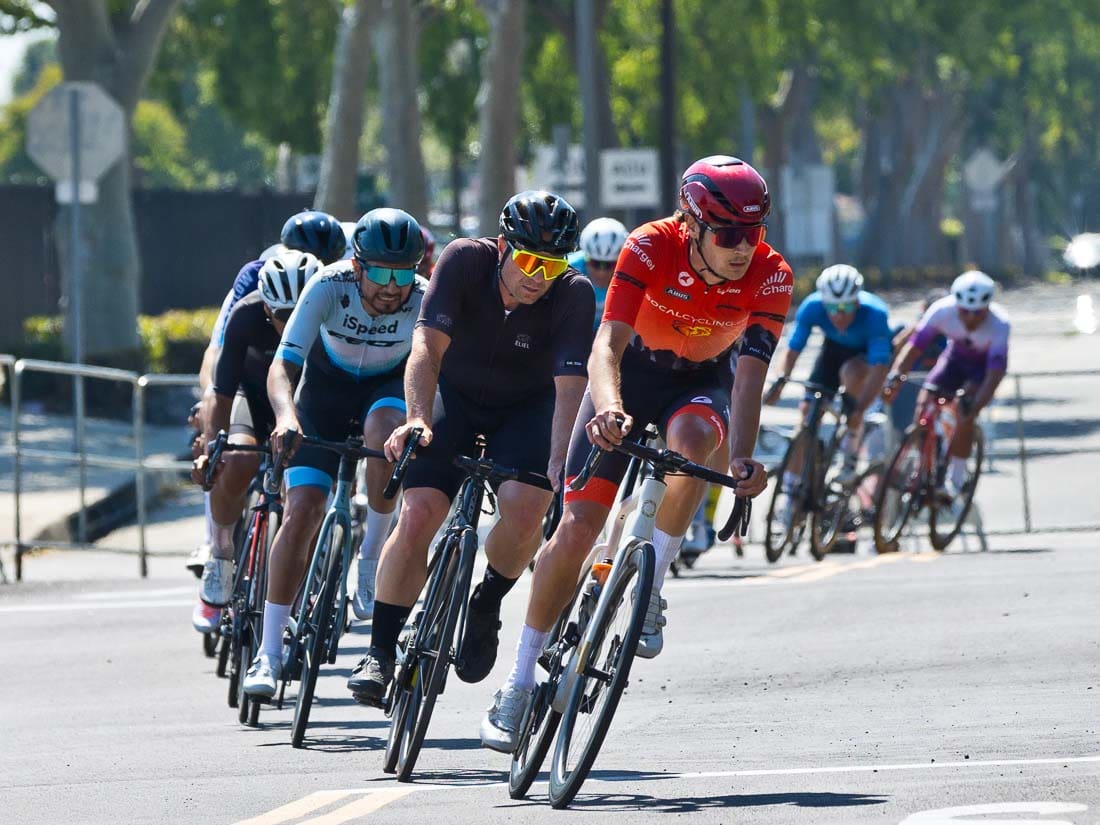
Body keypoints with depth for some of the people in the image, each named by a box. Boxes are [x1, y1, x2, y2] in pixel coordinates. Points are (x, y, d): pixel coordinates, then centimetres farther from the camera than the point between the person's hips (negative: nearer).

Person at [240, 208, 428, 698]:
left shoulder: (424, 300, -29)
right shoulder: (330, 288, -31)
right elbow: (282, 366, -35)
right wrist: (286, 417, -54)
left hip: (389, 387, 0)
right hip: (327, 388, 0)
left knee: (384, 433, -37)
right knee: (303, 511, -14)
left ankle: (372, 557, -11)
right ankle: (269, 653, -7)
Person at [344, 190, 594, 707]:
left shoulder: (573, 293, -24)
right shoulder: (465, 261, -24)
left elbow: (569, 385, -31)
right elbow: (428, 346, -30)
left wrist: (559, 461, -45)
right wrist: (417, 419, -45)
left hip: (526, 408, 0)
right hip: (455, 397, 0)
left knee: (525, 508, -26)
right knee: (419, 512, -19)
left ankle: (486, 605, 4)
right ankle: (380, 653, -9)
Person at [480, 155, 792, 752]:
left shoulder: (769, 276, -26)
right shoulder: (651, 248, -29)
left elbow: (750, 375, -32)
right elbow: (606, 345, -37)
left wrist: (741, 459, -48)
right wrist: (609, 409, -57)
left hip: (701, 382, 1)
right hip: (633, 370, -1)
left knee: (693, 439, -37)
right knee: (577, 525, -10)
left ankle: (650, 589, -17)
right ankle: (519, 681, 2)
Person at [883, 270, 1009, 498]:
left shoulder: (999, 325, -36)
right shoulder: (942, 310, -30)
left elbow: (996, 371, -41)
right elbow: (915, 345, -29)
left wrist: (976, 404, -55)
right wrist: (896, 376, -45)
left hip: (984, 364, -3)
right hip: (956, 357, 3)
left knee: (966, 416, -23)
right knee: (924, 404, -15)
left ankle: (955, 479, -8)